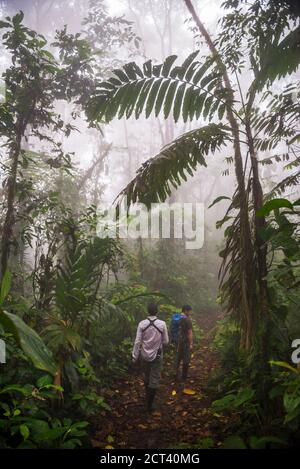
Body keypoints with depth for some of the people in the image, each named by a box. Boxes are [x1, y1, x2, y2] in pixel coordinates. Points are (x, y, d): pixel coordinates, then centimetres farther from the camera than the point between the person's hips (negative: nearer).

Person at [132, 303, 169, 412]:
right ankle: (149, 404, 11)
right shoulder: (162, 324, -15)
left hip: (145, 355, 2)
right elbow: (165, 341, -6)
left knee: (146, 377, 23)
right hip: (157, 356, -2)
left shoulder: (142, 324, -14)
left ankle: (147, 396, 43)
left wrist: (135, 356, -1)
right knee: (154, 380, 9)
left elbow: (137, 342, -10)